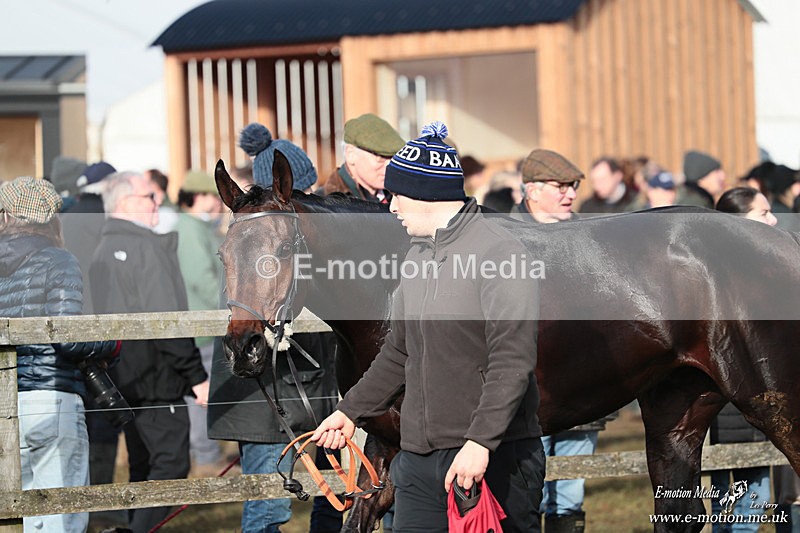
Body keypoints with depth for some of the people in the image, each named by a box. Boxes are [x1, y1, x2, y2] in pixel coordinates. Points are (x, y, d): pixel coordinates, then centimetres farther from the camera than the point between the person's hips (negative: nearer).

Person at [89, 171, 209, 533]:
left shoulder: (102, 251, 14)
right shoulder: (148, 248, -14)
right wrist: (197, 375, -16)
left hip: (123, 380, 9)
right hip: (157, 378, -9)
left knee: (143, 467, 15)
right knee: (171, 463, -9)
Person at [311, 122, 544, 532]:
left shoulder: (500, 253, -13)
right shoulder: (418, 254, 15)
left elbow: (512, 362, -20)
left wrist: (480, 441, -26)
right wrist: (351, 411, 24)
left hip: (493, 458, -8)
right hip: (418, 457, 8)